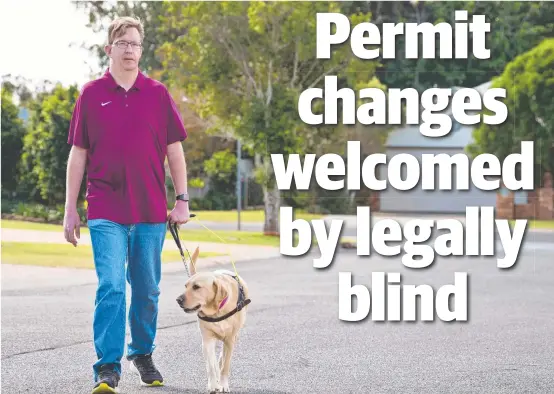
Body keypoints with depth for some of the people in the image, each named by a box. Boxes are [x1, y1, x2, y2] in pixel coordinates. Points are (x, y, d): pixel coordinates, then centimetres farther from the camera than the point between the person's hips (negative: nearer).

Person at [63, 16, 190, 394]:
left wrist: (182, 200, 2)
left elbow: (174, 150, 8)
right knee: (111, 287, -13)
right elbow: (78, 154, 5)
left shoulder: (158, 94, 5)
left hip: (151, 212, 2)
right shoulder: (91, 95, 3)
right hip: (106, 213, -2)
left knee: (147, 290, 12)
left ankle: (143, 354, 31)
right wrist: (70, 209, 3)